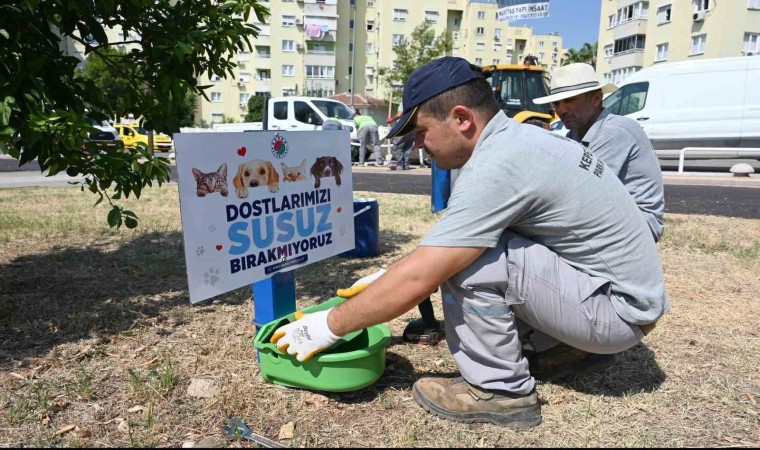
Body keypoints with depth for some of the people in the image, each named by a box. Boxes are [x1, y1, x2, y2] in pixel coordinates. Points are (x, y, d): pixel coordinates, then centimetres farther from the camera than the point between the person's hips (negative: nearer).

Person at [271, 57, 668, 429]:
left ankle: (502, 390, -5)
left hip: (616, 308, -9)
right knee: (453, 249, 8)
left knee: (467, 258, -23)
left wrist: (327, 327, -13)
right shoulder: (517, 139, 3)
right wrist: (385, 281, 10)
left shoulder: (497, 166, -27)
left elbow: (416, 280, -27)